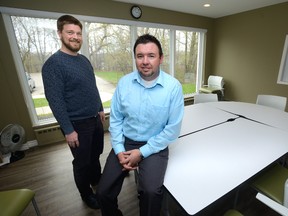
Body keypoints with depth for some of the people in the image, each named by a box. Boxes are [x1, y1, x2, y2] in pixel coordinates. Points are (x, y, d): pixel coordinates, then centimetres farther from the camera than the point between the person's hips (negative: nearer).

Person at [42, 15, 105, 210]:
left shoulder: (84, 60, 8)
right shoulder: (53, 64, -14)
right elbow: (55, 100, -18)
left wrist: (100, 108, 16)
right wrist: (68, 130, -18)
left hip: (95, 119, 7)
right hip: (78, 124, -7)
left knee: (96, 154, 23)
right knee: (82, 162, 13)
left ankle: (96, 180, 49)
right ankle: (86, 193, 38)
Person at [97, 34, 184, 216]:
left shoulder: (173, 86, -12)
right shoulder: (124, 83, -4)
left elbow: (173, 129, -11)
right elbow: (115, 119, 1)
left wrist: (142, 152, -12)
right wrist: (119, 150, -9)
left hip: (155, 147, -2)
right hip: (125, 143, 3)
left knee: (151, 192, -25)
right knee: (103, 193, -1)